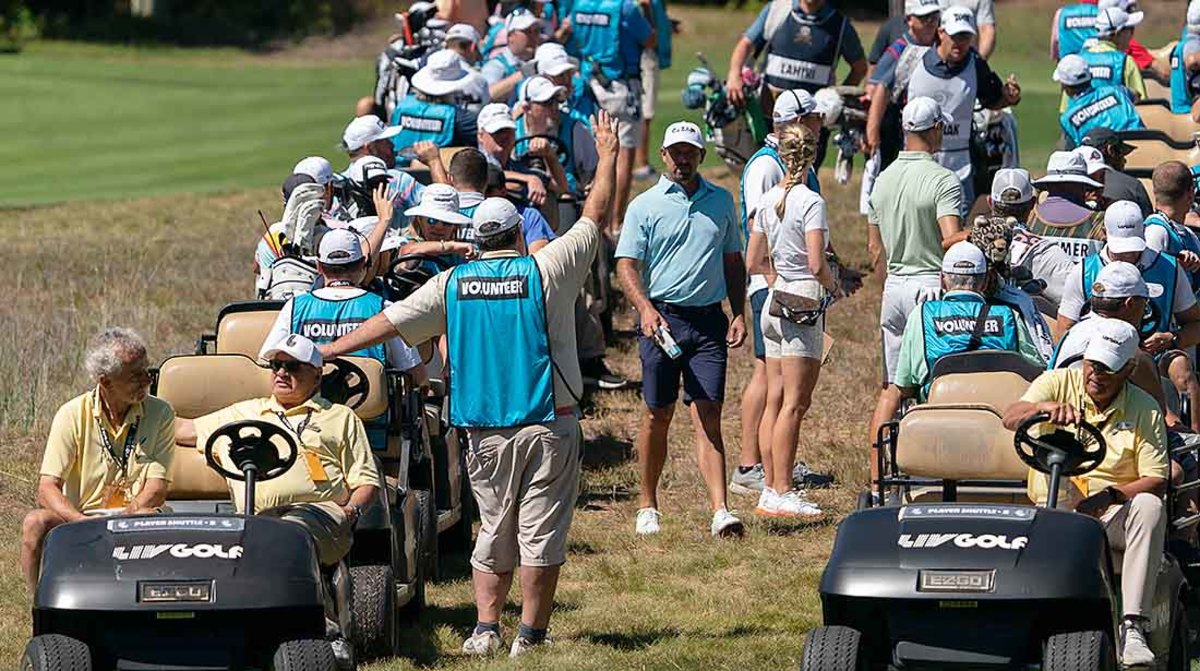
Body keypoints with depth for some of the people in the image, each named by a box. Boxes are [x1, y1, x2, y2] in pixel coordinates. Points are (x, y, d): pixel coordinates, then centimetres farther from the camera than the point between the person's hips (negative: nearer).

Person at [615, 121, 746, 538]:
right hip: (662, 318, -2)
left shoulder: (721, 202, 13)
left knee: (708, 415, -6)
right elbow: (627, 265, -3)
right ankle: (648, 506, 19)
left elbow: (733, 261, 19)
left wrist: (739, 313, 8)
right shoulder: (645, 206, 2)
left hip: (709, 320, 2)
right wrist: (646, 309, -19)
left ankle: (720, 512, -13)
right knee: (658, 414, 6)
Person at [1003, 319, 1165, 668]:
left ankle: (1132, 627, -37)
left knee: (1149, 507, -32)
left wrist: (1111, 495, -21)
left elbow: (1156, 480, -2)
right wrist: (1044, 407, -36)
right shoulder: (1058, 383, 5)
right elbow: (1010, 419, -13)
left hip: (1114, 517, 1)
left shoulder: (1144, 410, 5)